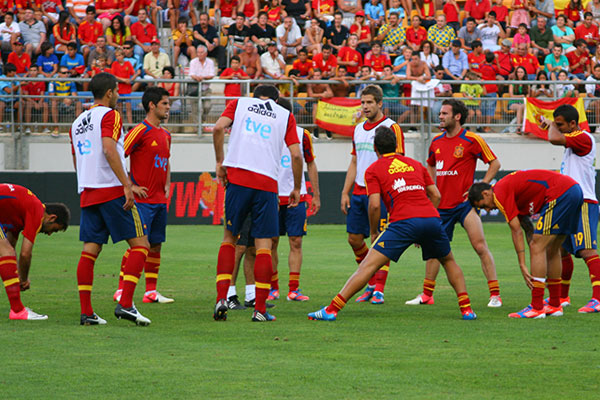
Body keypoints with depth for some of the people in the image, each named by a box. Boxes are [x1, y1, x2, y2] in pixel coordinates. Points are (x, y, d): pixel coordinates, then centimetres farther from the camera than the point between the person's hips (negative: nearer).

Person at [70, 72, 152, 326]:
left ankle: (86, 312, 0)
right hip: (112, 191, -8)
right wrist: (127, 184, -20)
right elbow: (109, 150, -19)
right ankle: (125, 304, -14)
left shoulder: (78, 122, 19)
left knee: (90, 250, 5)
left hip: (87, 193, 8)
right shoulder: (109, 115, -5)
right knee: (140, 245, -3)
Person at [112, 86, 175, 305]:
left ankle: (151, 291, 14)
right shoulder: (140, 131, -10)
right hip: (142, 199, -8)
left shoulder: (165, 135, 15)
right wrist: (130, 186, -15)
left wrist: (166, 186, 16)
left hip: (160, 200, 8)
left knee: (156, 245, 9)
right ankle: (121, 290, -7)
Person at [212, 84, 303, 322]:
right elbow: (296, 155, 6)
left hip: (237, 178, 1)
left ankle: (222, 298, -1)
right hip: (267, 184, -1)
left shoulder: (240, 104, 15)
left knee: (229, 238, 13)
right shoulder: (286, 116, 15)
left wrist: (220, 163, 7)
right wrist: (296, 189, 17)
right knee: (264, 245, 3)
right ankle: (260, 309, -2)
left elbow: (218, 128, -2)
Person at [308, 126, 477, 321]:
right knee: (448, 261, 29)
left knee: (368, 266, -6)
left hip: (404, 221, -4)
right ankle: (466, 309, 20)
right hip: (432, 218, 4)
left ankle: (332, 310, -13)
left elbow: (374, 205, 0)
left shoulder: (374, 170, 11)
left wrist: (373, 232, 14)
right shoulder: (416, 164, 25)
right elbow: (436, 195, 21)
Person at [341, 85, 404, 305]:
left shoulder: (391, 128, -6)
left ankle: (378, 290, -5)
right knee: (354, 239, 6)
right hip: (358, 192, 7)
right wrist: (345, 192, 14)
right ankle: (372, 283, 21)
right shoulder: (358, 129, 16)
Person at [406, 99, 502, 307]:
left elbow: (494, 164, -3)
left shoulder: (472, 140, -7)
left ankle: (495, 295, -11)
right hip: (442, 204, 6)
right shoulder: (437, 141, 10)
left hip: (465, 203, -6)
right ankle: (427, 295, 22)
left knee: (480, 246, -14)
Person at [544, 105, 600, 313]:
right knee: (561, 250, 17)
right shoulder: (572, 142, 19)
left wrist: (551, 124, -6)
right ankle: (562, 297, 30)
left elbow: (554, 139, -25)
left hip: (583, 204, -11)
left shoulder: (583, 138, -12)